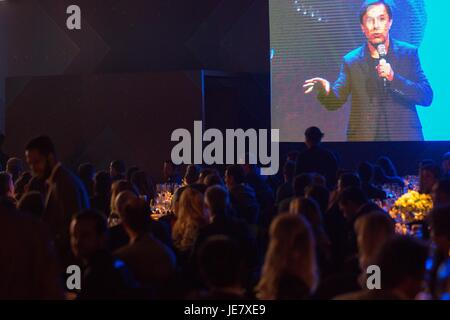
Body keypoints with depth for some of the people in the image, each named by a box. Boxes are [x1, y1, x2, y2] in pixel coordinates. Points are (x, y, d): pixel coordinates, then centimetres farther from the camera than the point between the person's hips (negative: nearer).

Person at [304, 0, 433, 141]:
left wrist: (393, 77, -19)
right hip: (364, 137, 1)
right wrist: (327, 90, -25)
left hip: (404, 136, -1)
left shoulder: (408, 53, 2)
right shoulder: (351, 61, 4)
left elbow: (427, 97, -5)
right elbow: (335, 101, -2)